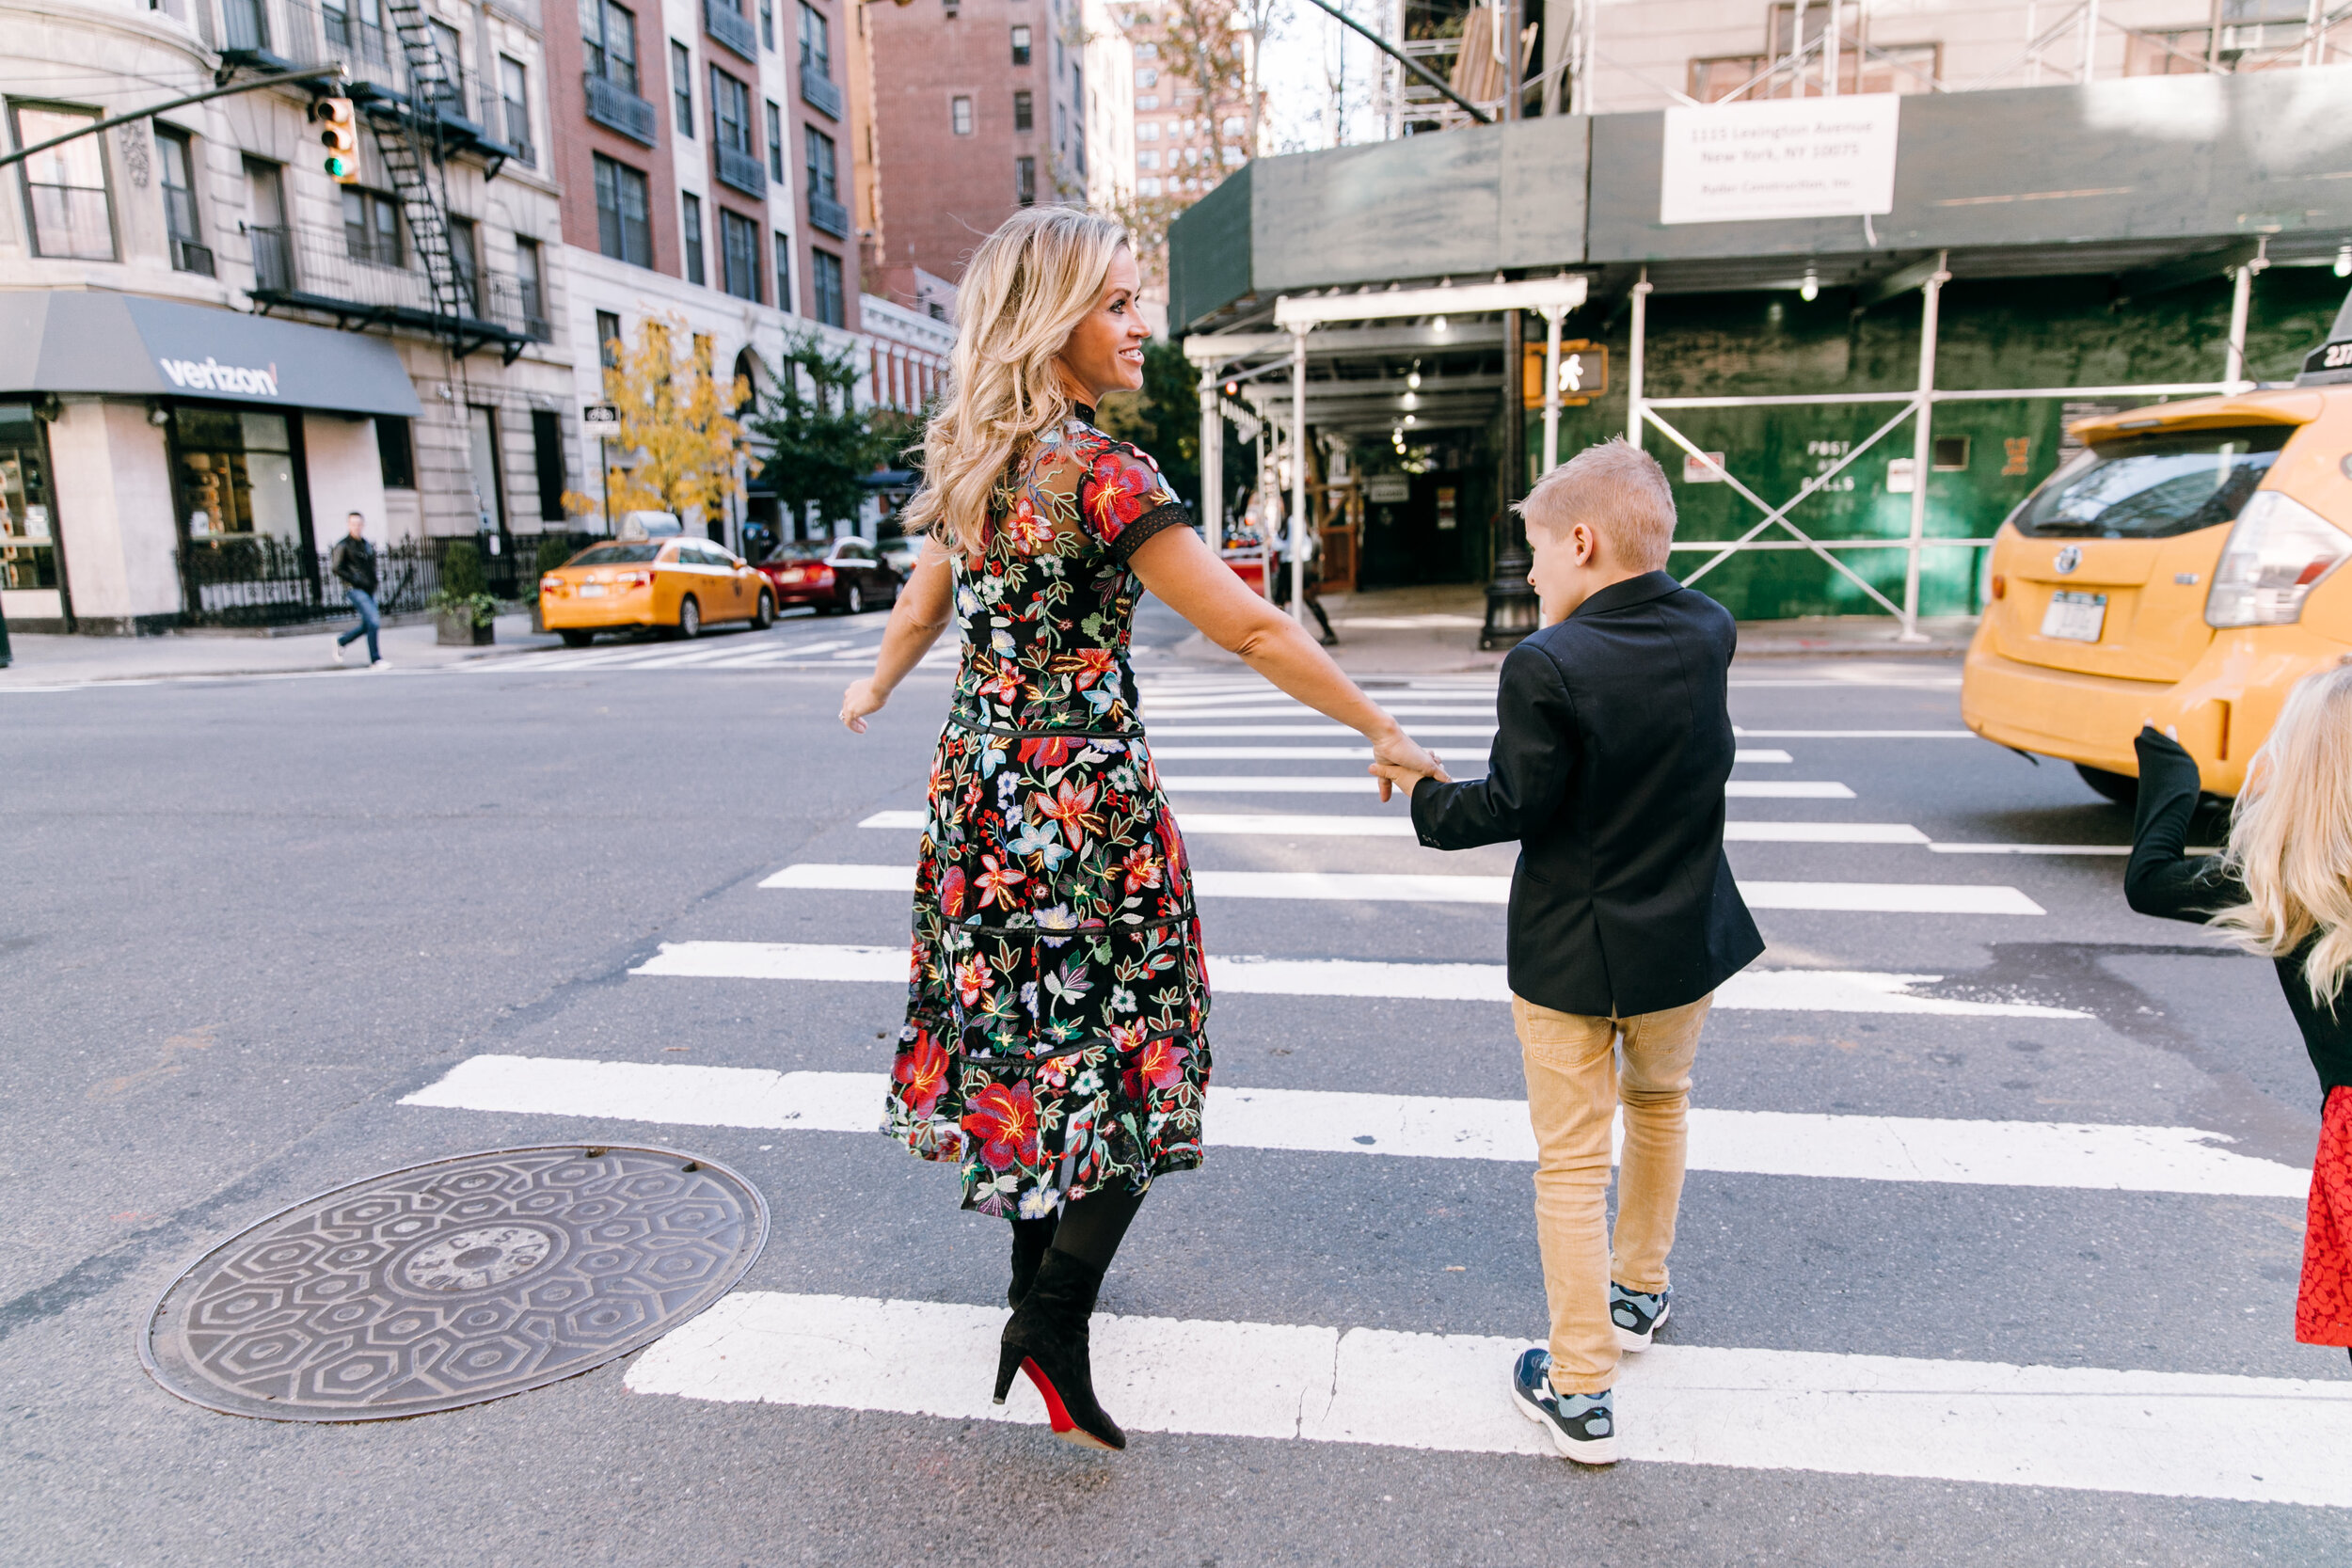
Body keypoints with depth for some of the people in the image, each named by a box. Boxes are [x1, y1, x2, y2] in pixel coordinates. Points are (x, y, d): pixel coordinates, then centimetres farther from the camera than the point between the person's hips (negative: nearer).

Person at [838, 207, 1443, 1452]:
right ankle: (1056, 1312, 4)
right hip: (1085, 796, -8)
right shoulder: (1102, 471, -18)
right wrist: (1382, 730, -11)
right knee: (1130, 1047, 6)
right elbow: (1250, 629, -19)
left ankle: (1036, 1271, 34)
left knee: (1027, 1027, 19)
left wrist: (875, 689, 39)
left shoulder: (971, 460, 5)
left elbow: (923, 605, 20)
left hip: (981, 780, 8)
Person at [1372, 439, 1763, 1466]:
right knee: (1658, 1108, 28)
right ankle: (1640, 1291, 47)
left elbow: (1513, 807, -19)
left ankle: (1580, 1391, 13)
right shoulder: (1709, 633, -3)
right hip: (1687, 940, 6)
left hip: (1569, 955, -6)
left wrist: (1423, 793, -3)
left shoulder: (1548, 667, -23)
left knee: (1571, 1163, 6)